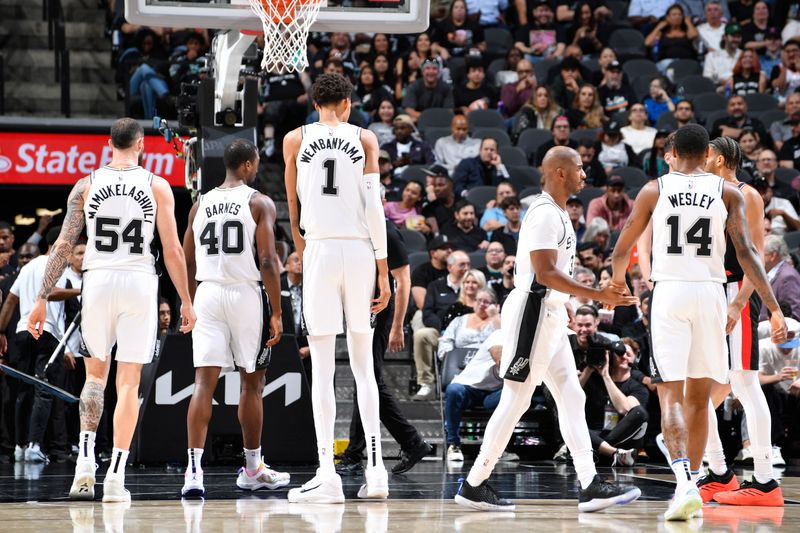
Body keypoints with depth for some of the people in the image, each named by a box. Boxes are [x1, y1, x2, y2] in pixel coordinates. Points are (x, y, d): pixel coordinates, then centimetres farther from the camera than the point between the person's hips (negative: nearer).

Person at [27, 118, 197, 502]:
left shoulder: (86, 185, 4)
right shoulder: (157, 186, 2)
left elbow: (63, 245, 1)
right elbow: (172, 250, 0)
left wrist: (42, 300, 3)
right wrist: (186, 301, 9)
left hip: (98, 282, 1)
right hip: (140, 283, -1)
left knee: (95, 374, 17)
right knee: (129, 382, 3)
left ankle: (85, 462, 1)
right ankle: (116, 477, -2)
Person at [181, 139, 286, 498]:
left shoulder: (200, 205, 11)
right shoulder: (259, 203, -4)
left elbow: (187, 264, 14)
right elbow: (268, 260, -11)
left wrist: (191, 305, 25)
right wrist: (276, 313, -8)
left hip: (207, 294, 3)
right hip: (246, 293, -3)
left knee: (204, 382, -3)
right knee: (252, 384, 11)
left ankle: (194, 468, -18)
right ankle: (252, 470, 22)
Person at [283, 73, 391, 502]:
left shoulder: (295, 139, 7)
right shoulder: (364, 139, 7)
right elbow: (374, 207, 0)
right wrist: (383, 270, 2)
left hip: (320, 250, -1)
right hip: (360, 250, 1)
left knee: (322, 370, -1)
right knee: (363, 367, 10)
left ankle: (327, 476, -6)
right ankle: (375, 470, 3)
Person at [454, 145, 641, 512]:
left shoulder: (558, 213, 16)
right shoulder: (544, 214, -16)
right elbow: (545, 273, -23)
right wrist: (596, 295, -24)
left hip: (551, 314, 10)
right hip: (532, 311, -10)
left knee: (571, 398, 7)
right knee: (515, 401, -6)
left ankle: (590, 486, 6)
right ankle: (474, 485, 1)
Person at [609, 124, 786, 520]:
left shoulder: (654, 190, 5)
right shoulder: (727, 193, 5)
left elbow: (621, 251, 10)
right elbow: (745, 253, -6)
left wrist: (618, 280, 32)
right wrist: (773, 308, -8)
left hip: (669, 293, -1)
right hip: (710, 294, 1)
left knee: (671, 396, -6)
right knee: (698, 397, 15)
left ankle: (685, 484, -26)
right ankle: (690, 484, 21)